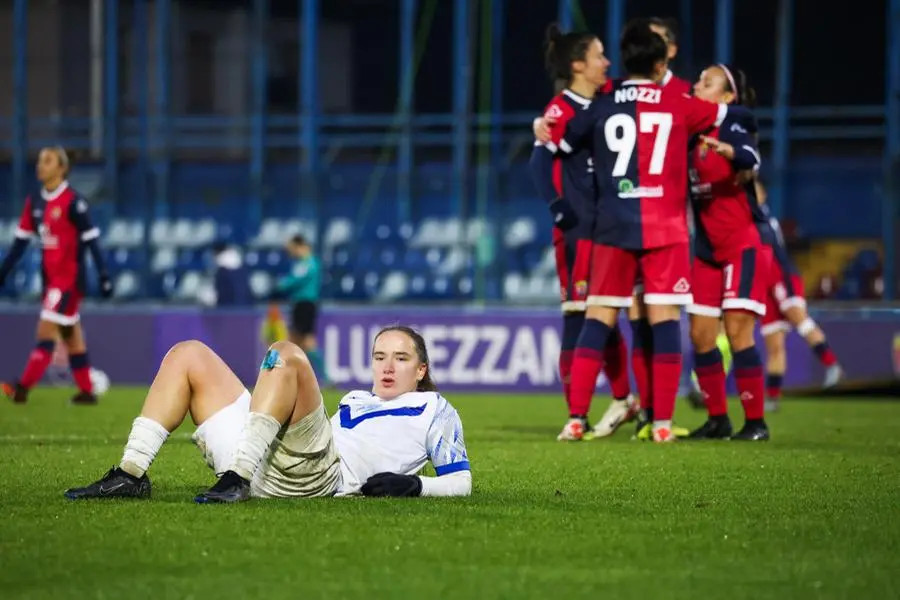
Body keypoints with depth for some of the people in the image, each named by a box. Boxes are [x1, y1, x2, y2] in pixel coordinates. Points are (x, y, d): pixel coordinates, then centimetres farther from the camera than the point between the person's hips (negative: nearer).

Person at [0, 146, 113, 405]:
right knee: (71, 334, 10)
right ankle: (86, 391, 15)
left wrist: (103, 276, -15)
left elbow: (91, 240, -12)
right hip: (50, 277, 7)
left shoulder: (73, 201, -12)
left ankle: (23, 388, -18)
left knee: (46, 330, -12)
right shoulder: (34, 202, 8)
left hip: (70, 277, -7)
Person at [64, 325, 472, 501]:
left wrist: (414, 484, -10)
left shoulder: (436, 411, 20)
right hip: (265, 470, 7)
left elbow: (460, 482, 9)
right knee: (188, 355, 8)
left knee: (285, 355, -27)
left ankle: (239, 478, -38)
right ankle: (131, 474, -10)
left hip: (316, 476, -7)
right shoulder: (354, 400, 37)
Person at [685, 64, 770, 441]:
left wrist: (726, 150, -56)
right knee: (701, 334, 4)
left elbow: (750, 159, -36)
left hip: (742, 245, -7)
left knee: (737, 331, -12)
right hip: (708, 250, 7)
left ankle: (756, 422, -6)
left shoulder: (733, 128, -13)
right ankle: (718, 420, 13)